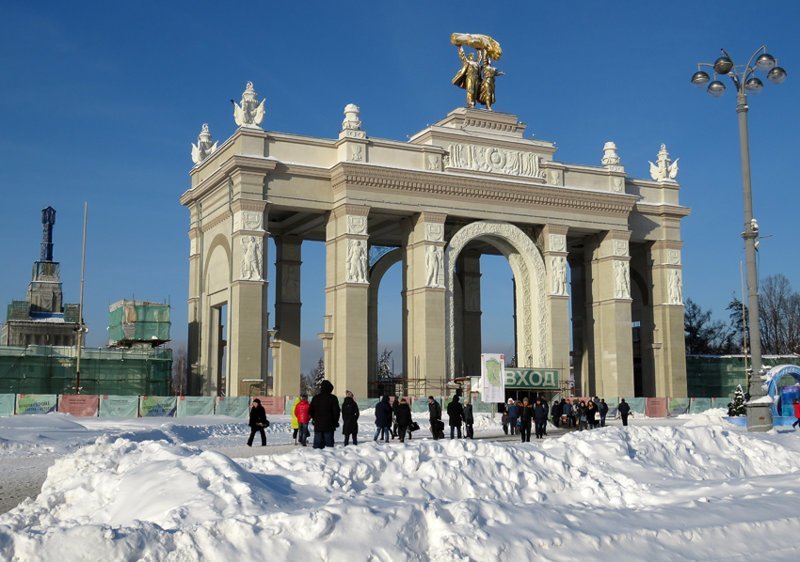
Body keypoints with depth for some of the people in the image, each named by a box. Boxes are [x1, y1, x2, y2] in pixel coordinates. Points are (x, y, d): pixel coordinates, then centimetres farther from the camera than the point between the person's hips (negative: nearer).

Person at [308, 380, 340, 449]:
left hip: (317, 425, 3)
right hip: (329, 425, -3)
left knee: (317, 444, 5)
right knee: (329, 443, 1)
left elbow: (310, 411, 8)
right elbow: (336, 411, -6)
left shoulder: (315, 398, 5)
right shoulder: (333, 398, -5)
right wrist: (335, 421, 8)